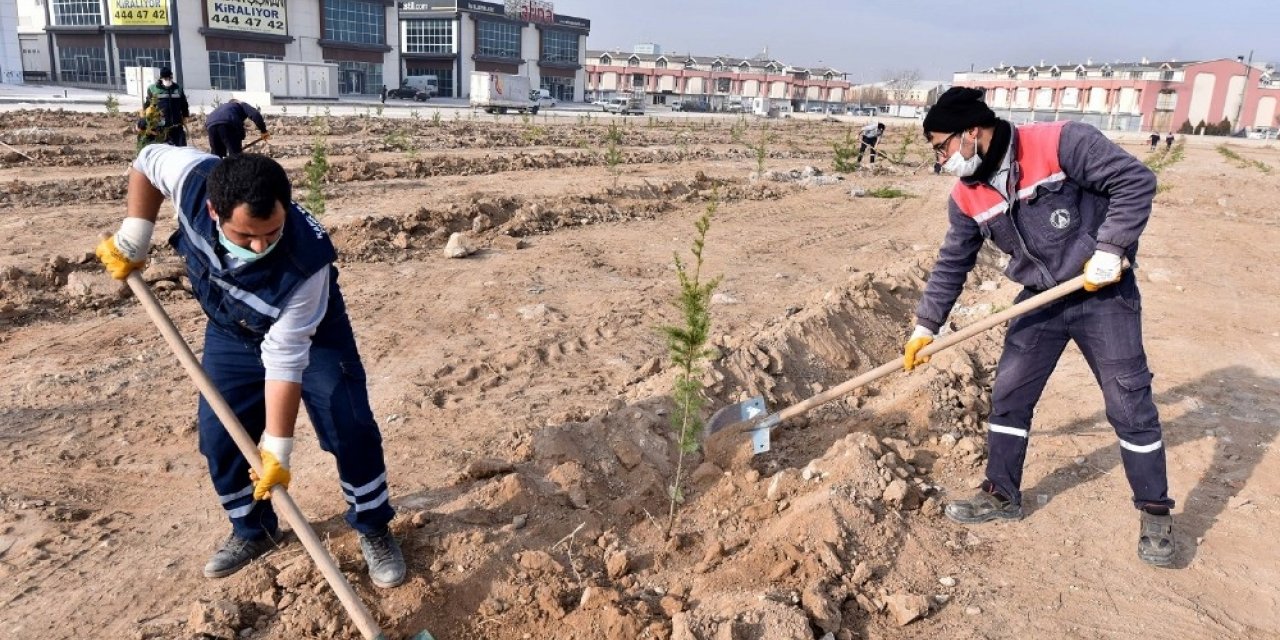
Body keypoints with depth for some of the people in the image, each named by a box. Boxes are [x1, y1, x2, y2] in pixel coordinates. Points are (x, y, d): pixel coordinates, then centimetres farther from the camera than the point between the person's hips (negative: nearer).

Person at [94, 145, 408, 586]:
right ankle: (252, 530, 28)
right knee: (219, 438, 5)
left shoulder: (305, 261, -42)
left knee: (350, 430, -10)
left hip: (310, 335, -4)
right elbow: (148, 161, -8)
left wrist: (277, 448, -31)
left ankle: (372, 529, 12)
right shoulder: (196, 180, -34)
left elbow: (285, 357, -35)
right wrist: (133, 239, -12)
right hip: (230, 335, 4)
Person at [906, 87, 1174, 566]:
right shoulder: (967, 197, -2)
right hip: (1040, 301, 5)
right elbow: (952, 264, 6)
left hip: (1103, 293, -5)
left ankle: (1155, 513, 18)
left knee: (1129, 403, 1)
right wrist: (926, 326, 4)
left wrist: (1109, 248, -24)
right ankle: (1002, 494, 23)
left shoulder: (1061, 143, -20)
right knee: (1009, 396, 6)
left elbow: (1135, 181, -18)